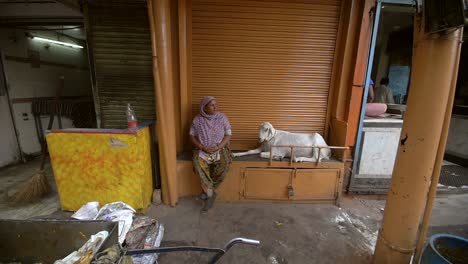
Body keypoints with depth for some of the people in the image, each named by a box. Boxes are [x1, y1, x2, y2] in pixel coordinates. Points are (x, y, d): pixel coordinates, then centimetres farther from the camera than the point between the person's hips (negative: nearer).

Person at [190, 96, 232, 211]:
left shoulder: (222, 117, -1)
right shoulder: (197, 119, 1)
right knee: (198, 163, -31)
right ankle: (211, 193, -15)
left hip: (220, 148, 0)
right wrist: (203, 147, -13)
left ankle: (208, 191, -4)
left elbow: (228, 135, -2)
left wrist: (217, 147, -16)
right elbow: (192, 136, 3)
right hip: (203, 149, 1)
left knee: (224, 165, -28)